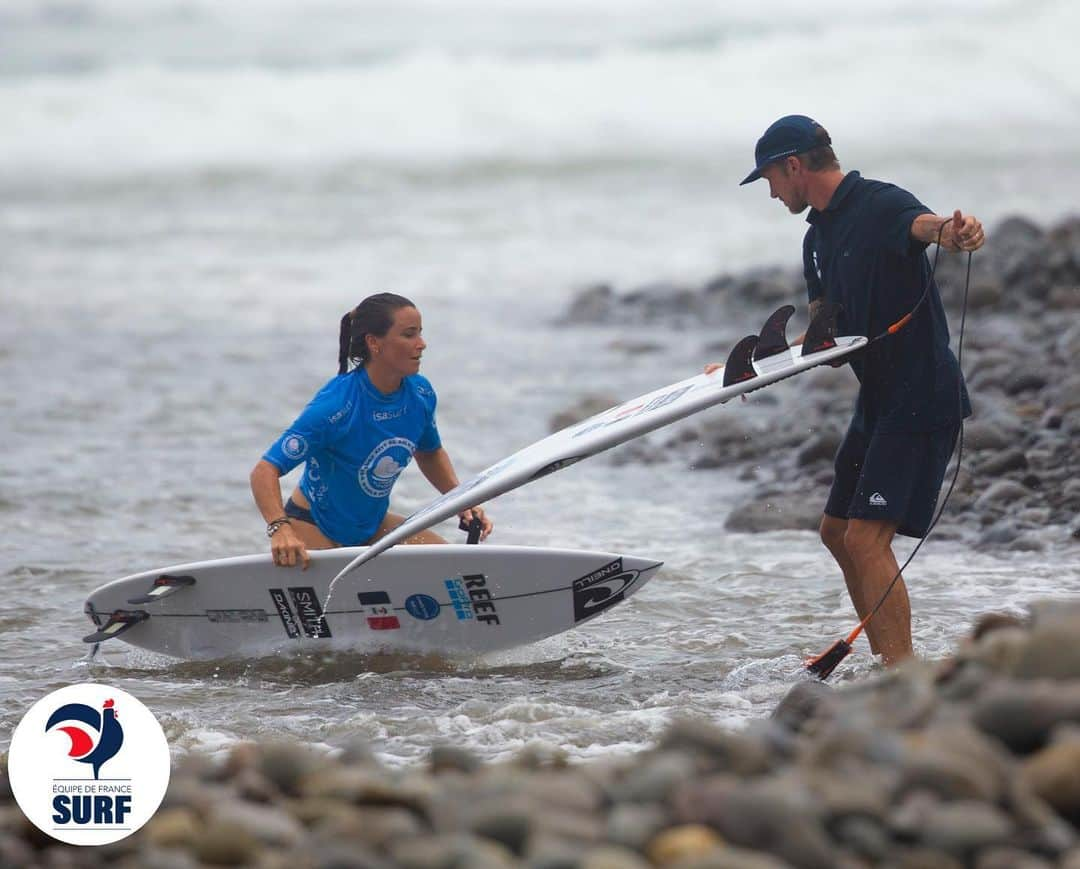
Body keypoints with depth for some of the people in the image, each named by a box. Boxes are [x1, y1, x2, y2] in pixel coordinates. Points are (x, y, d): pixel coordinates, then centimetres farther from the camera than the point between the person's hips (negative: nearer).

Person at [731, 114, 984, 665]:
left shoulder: (882, 205, -15)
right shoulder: (818, 238, 15)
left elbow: (927, 226, -38)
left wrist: (954, 232, -61)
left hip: (923, 397, -10)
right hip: (877, 399, 10)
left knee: (867, 538, -18)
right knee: (837, 532, 17)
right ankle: (886, 662, 28)